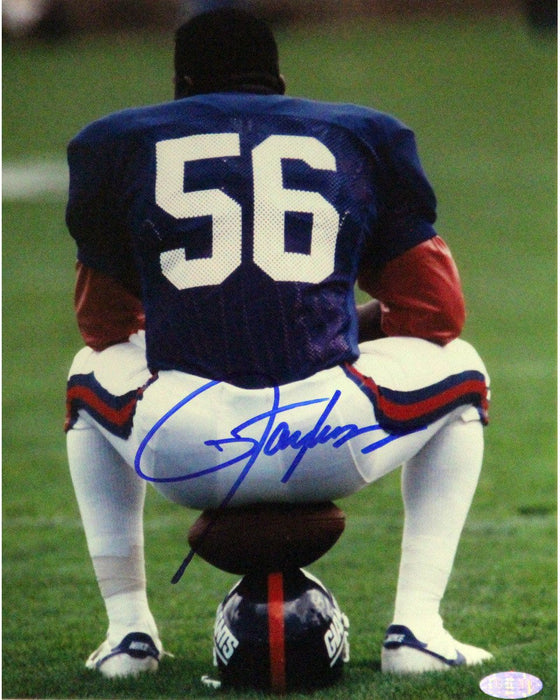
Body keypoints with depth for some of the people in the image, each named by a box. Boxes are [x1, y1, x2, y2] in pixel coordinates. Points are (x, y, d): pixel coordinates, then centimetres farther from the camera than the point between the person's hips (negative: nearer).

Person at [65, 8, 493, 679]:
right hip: (327, 447, -1)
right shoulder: (360, 139, 20)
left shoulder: (120, 144, 19)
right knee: (458, 370, 33)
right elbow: (435, 311, 23)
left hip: (182, 455, 1)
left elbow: (105, 321, 27)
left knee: (93, 372, 37)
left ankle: (127, 631, 28)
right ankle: (416, 629, 19)